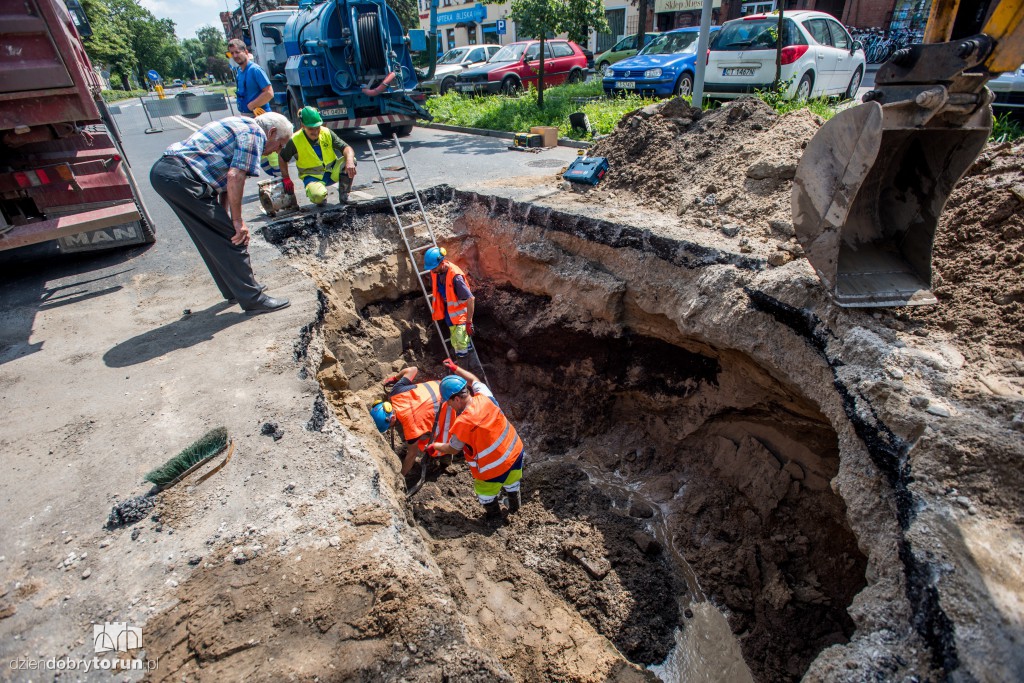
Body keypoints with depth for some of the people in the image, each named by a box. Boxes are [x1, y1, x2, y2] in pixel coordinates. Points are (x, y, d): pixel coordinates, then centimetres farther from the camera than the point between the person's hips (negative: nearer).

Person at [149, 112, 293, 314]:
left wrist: (225, 219, 19)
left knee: (217, 240, 18)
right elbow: (235, 177, -16)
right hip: (181, 177, -10)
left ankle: (235, 291, 29)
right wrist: (237, 221, -10)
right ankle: (253, 299, -1)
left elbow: (225, 179, 23)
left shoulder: (240, 127, 26)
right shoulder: (255, 132, -4)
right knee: (233, 239, -5)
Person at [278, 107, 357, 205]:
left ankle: (344, 195, -8)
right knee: (318, 196, -38)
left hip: (333, 172, 3)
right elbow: (282, 158, 2)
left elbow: (346, 148, -16)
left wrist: (349, 162, -37)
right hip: (312, 177, -3)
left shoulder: (327, 133, -7)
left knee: (351, 160, -24)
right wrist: (286, 179, -4)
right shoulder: (295, 141, -12)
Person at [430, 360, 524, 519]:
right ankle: (515, 507, 61)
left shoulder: (462, 424, -30)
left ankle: (494, 516, 52)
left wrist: (434, 446, 8)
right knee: (511, 484, 34)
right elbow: (474, 380, 7)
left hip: (493, 468, -6)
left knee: (486, 494, 27)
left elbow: (452, 449, -11)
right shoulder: (484, 397, -16)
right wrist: (456, 368, 18)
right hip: (515, 452, 6)